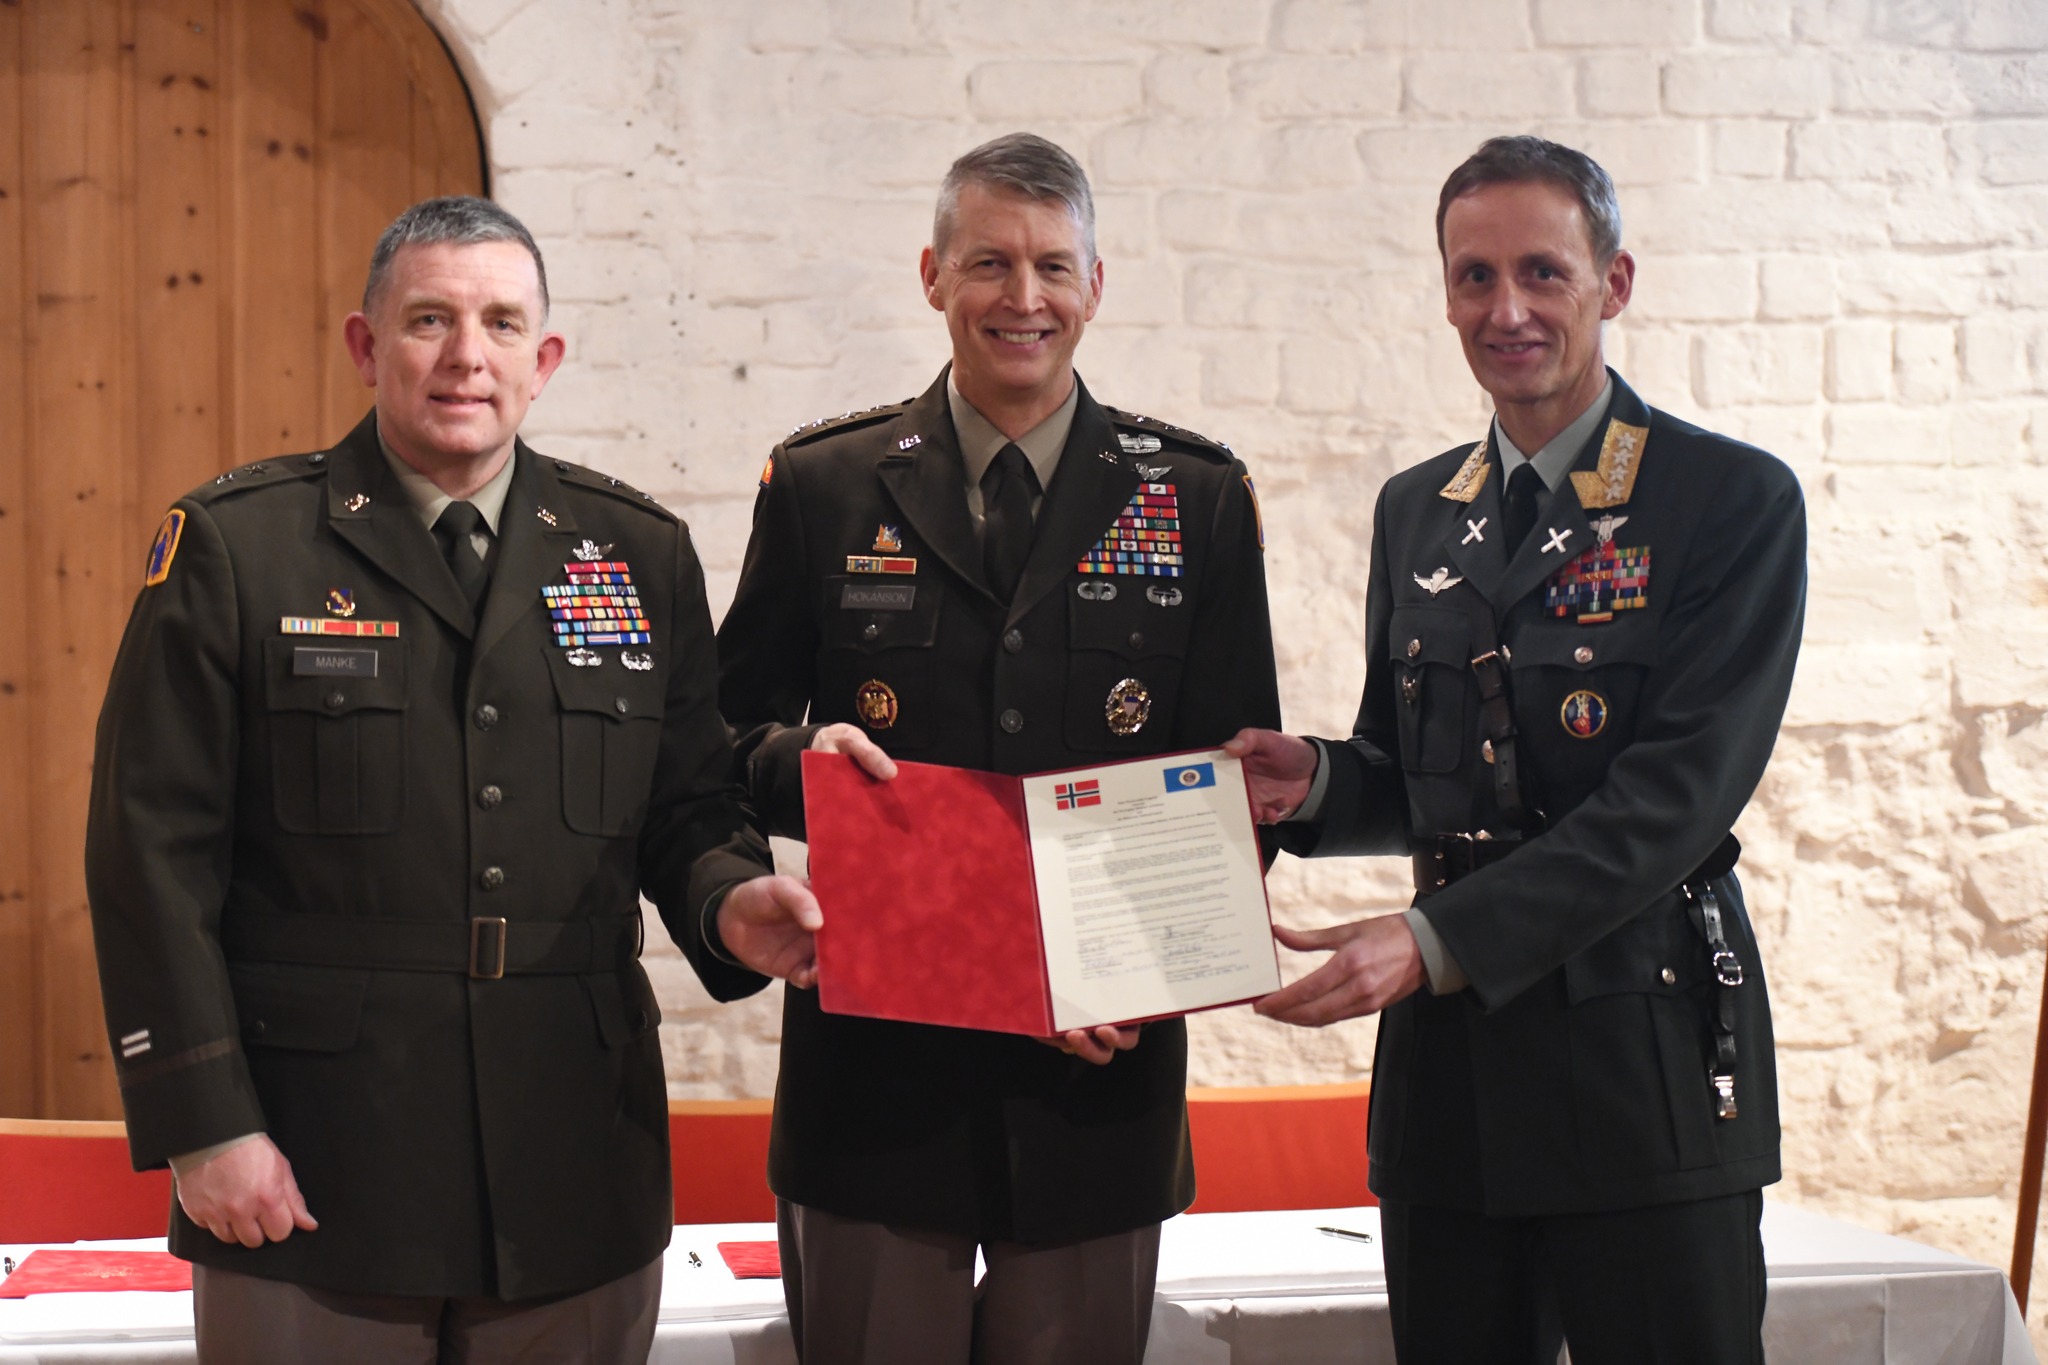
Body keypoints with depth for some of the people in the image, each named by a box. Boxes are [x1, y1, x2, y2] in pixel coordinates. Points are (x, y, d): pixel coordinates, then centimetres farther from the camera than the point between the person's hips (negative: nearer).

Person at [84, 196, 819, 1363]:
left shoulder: (642, 553, 8)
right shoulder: (234, 545, -1)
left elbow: (687, 811, 12)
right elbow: (157, 851, -4)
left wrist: (729, 903, -11)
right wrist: (203, 1124, -10)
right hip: (308, 1171, -2)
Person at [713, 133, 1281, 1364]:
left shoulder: (1198, 498, 5)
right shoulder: (821, 487, 5)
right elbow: (735, 731, 9)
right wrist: (803, 754, -16)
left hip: (1097, 1075, 1)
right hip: (875, 1064, 0)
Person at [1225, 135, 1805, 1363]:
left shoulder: (1734, 501, -5)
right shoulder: (1415, 512, 13)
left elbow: (1678, 791, -15)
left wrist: (1437, 939, -22)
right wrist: (1315, 783, -4)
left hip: (1644, 1070, -5)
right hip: (1450, 1072, 5)